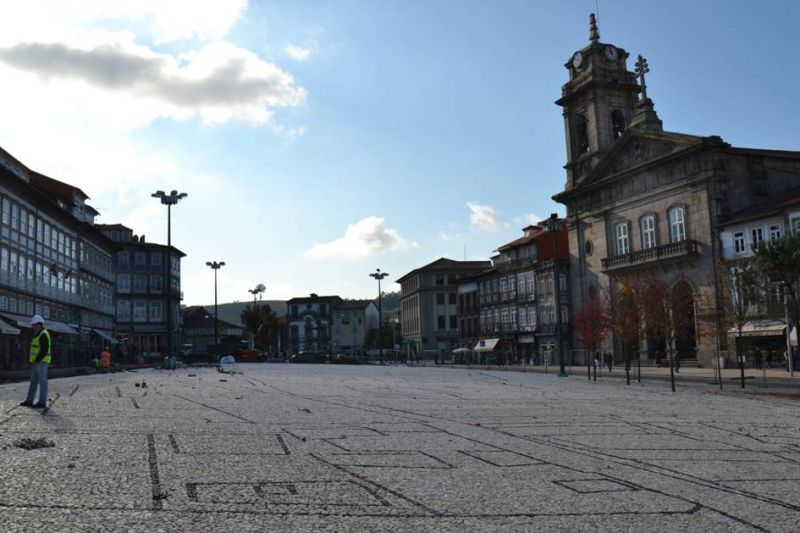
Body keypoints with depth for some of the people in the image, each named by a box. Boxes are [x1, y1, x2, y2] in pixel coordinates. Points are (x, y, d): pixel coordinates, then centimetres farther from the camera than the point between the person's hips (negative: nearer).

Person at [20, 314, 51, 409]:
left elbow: (44, 350, -20)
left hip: (42, 361, -10)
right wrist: (30, 360, 11)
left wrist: (36, 361, -19)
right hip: (36, 362, 10)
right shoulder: (37, 335, 18)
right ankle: (29, 401, 16)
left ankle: (42, 402, -2)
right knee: (33, 381, 11)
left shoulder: (43, 335, -14)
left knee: (42, 381, -5)